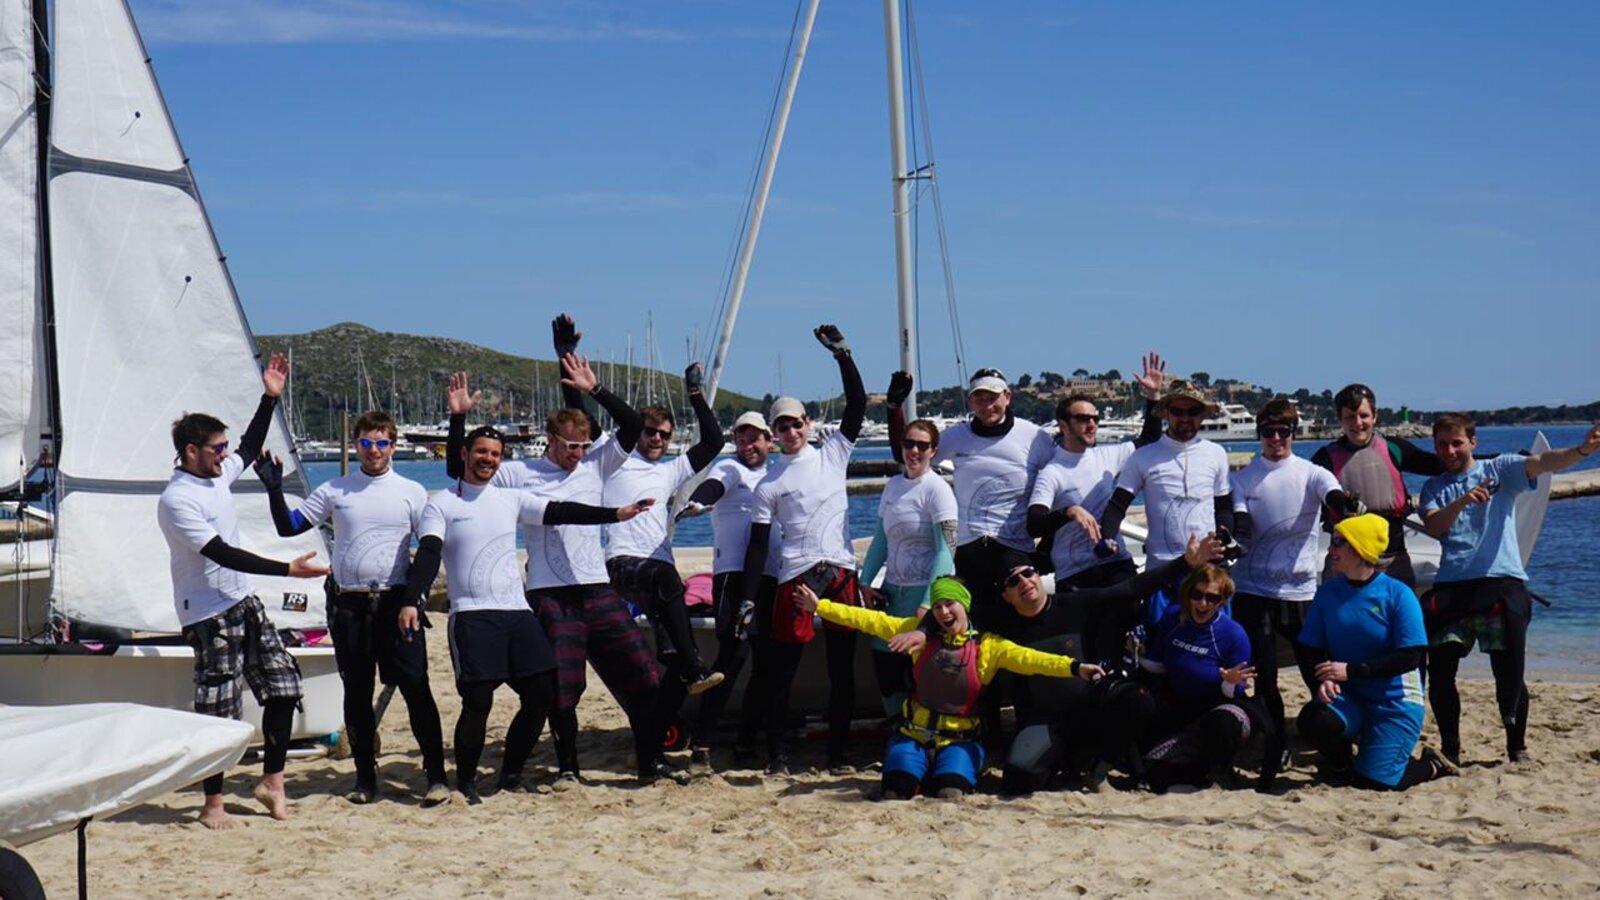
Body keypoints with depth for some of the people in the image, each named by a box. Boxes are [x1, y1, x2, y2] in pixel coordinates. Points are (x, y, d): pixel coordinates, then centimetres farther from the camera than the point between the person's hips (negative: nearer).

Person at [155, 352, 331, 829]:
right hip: (208, 616, -9)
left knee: (283, 683, 5)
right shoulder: (176, 500, -18)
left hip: (243, 602, 9)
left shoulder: (217, 476, 8)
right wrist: (289, 569, -26)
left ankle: (271, 780, 15)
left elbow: (250, 449, 28)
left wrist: (270, 398, 19)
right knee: (217, 712, -3)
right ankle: (213, 803, 8)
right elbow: (224, 555, -24)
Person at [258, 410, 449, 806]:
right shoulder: (334, 490, 9)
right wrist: (275, 489, -4)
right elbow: (288, 527, 10)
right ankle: (365, 776, 15)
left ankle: (436, 774, -5)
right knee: (356, 693, 6)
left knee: (416, 687, -8)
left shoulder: (412, 492, 6)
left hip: (396, 602, -2)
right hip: (348, 605, 2)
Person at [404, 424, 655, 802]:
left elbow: (561, 512, 11)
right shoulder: (441, 504, 3)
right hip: (471, 615, -5)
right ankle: (465, 781, 7)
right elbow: (428, 555, -9)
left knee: (542, 693, -1)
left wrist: (616, 514, 4)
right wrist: (412, 602, -23)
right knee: (477, 701, -11)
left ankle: (511, 771, 16)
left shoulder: (511, 499, 15)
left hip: (517, 612, 5)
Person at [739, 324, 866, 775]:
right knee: (780, 669, -2)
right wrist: (747, 601, -3)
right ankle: (778, 754, 7)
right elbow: (758, 543, 3)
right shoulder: (769, 484, 6)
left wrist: (841, 353, -3)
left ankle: (837, 752, 14)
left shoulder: (833, 454, 11)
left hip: (842, 572, 2)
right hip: (795, 579, -1)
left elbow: (857, 403, 5)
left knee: (842, 669, 5)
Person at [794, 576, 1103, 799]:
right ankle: (917, 772, 13)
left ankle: (954, 773, 8)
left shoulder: (987, 646, -1)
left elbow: (1028, 659, -13)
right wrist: (820, 606, 4)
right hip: (913, 735, 2)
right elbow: (872, 621, 6)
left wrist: (1074, 667, -30)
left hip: (959, 740, -2)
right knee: (895, 794, -22)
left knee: (950, 796, -28)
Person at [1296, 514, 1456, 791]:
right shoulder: (1327, 592, 2)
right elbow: (1313, 650, 4)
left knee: (1374, 781, -13)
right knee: (1313, 719, -29)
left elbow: (1410, 658, -14)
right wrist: (1324, 679, -18)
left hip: (1395, 701, -3)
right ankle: (1341, 764, 6)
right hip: (1347, 697, 3)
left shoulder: (1397, 594, -11)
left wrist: (1351, 670, -20)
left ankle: (1431, 766, 21)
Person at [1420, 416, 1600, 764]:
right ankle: (1450, 749, 15)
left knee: (1508, 673, -5)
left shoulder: (1499, 469, 7)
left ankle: (1517, 748, 13)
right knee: (1439, 671, -1)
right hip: (1451, 587, 3)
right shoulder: (1434, 488, 15)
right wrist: (1462, 501, -21)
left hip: (1501, 583, -3)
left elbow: (1541, 463, -11)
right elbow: (1433, 527, -2)